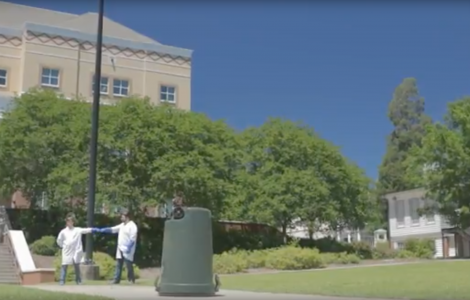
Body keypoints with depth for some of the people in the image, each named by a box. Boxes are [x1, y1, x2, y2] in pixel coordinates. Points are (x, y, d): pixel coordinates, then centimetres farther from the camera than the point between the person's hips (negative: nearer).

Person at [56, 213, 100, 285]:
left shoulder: (77, 230, 0)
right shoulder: (63, 231, 3)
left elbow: (86, 230, -13)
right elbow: (59, 240, 13)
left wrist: (95, 230, -25)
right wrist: (63, 246, 6)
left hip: (75, 252, 0)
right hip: (67, 252, 0)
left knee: (77, 266, 6)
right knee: (64, 266, 1)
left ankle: (78, 280, 15)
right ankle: (62, 280, 6)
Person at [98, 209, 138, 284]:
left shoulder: (132, 226, -11)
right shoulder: (122, 225, 15)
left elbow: (133, 239, -17)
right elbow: (112, 229, 18)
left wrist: (129, 248, -25)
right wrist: (102, 230, 10)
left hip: (127, 250, -8)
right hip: (120, 249, 8)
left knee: (128, 265, -3)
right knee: (118, 265, 8)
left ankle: (131, 279, 11)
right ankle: (116, 280, 10)